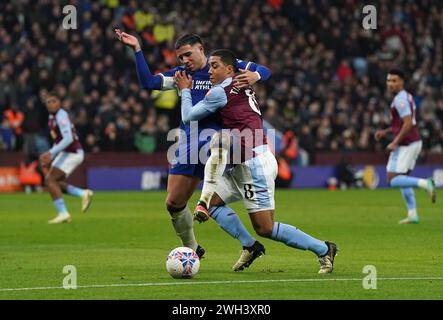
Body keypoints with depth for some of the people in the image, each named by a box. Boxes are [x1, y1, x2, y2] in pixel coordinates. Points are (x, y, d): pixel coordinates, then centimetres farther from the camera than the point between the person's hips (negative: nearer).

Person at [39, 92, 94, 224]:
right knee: (54, 182, 11)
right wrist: (50, 158, 17)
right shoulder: (52, 117, 14)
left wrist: (51, 153, -27)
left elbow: (68, 139, -27)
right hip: (65, 153, 10)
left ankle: (63, 213, -12)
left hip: (72, 153, -10)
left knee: (50, 180, -13)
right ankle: (83, 194, 10)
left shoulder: (61, 116, -16)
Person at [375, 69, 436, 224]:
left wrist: (395, 143, -21)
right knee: (402, 179, 14)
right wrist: (385, 132, 18)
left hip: (405, 144, -10)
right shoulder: (407, 97, 15)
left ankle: (425, 183, -20)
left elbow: (408, 123, -26)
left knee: (393, 180, -8)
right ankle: (412, 215, 11)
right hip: (415, 142, 10)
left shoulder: (400, 99, -16)